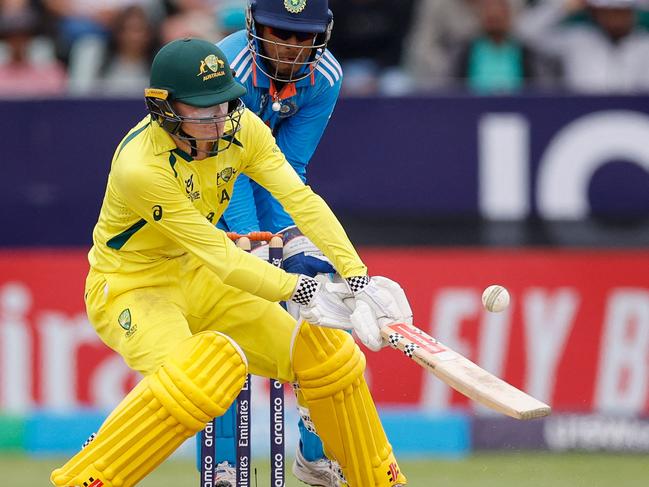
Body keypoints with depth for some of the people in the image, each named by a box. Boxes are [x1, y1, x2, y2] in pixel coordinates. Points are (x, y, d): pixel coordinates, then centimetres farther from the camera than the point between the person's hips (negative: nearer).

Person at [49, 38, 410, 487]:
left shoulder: (239, 129, -11)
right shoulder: (140, 165, -31)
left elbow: (300, 198, -18)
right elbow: (215, 252, -32)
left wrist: (358, 279, -29)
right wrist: (300, 290, -37)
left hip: (197, 282, 7)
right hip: (130, 290, -7)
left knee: (327, 353, 3)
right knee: (198, 376, -36)